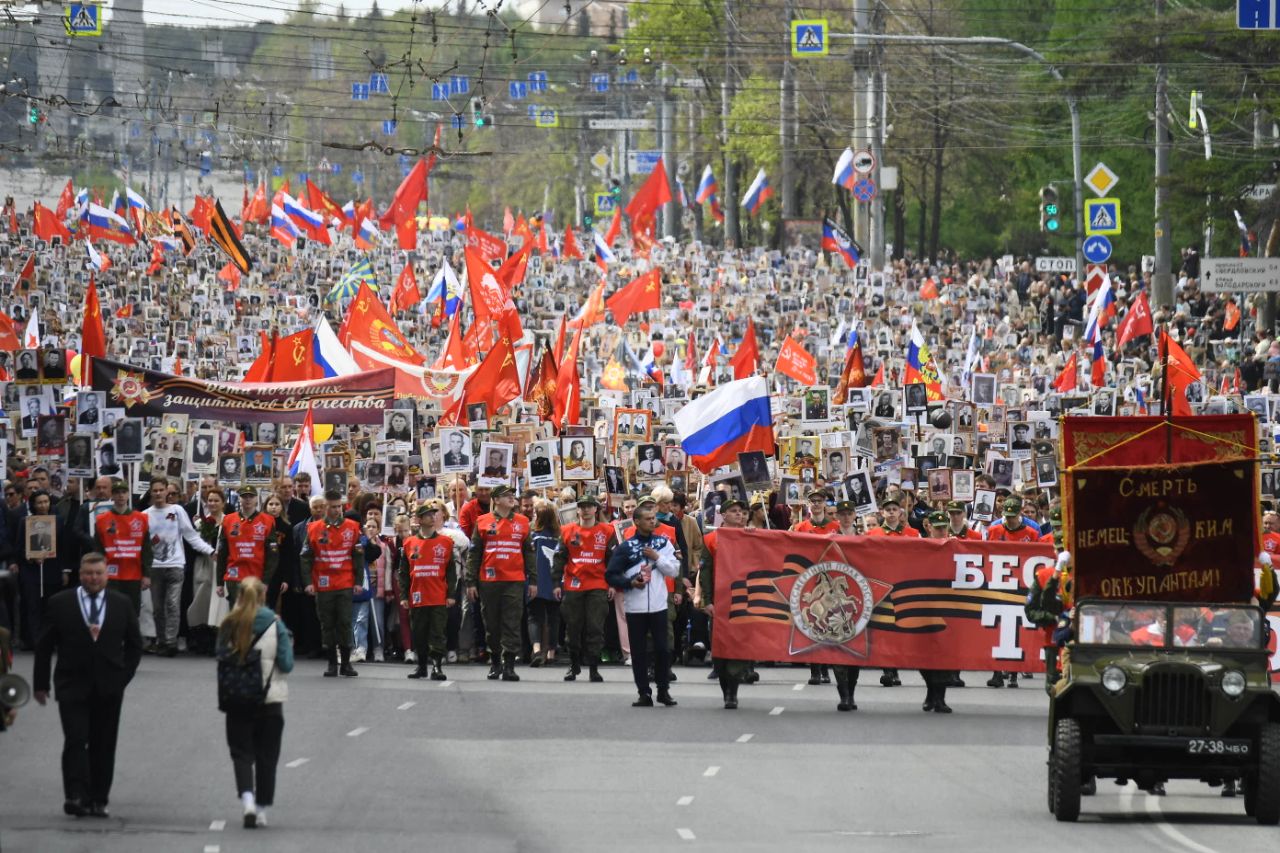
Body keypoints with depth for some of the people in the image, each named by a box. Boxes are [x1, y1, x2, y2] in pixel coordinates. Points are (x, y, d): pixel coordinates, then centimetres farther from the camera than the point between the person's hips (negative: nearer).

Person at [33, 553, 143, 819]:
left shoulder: (122, 604, 6)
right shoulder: (60, 604, 1)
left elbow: (134, 644, 13)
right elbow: (44, 646, 4)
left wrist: (123, 677, 3)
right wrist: (41, 683, 0)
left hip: (109, 687, 2)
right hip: (72, 686, -2)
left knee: (104, 746, 4)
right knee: (76, 740, -13)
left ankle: (98, 800, 11)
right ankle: (75, 796, -17)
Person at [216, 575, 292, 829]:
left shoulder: (229, 626, -5)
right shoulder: (275, 625, -8)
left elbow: (221, 659, -1)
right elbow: (286, 664, -8)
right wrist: (288, 643, 10)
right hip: (271, 699, 0)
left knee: (241, 753, 6)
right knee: (266, 756, 12)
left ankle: (248, 800, -18)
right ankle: (262, 810, 16)